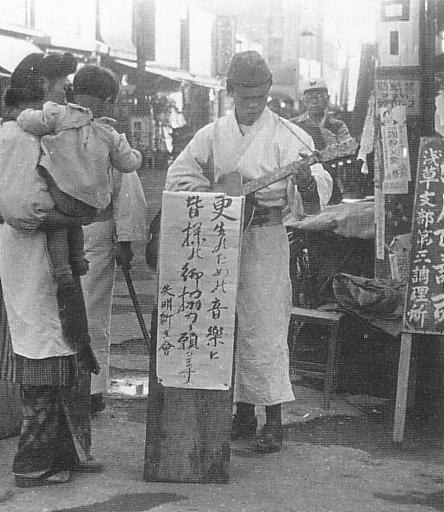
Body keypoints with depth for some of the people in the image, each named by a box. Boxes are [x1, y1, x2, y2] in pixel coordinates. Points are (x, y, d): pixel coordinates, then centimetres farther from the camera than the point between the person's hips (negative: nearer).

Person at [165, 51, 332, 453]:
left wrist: (306, 181, -35)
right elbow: (179, 176, 10)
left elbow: (316, 196, -12)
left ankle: (274, 420, 3)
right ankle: (243, 413, 21)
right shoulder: (212, 135, 8)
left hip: (266, 241, -4)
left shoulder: (287, 136, -4)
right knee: (227, 328, 9)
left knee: (263, 328, -5)